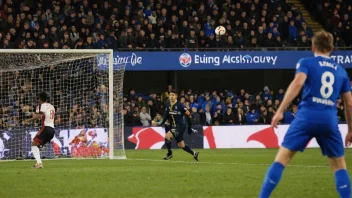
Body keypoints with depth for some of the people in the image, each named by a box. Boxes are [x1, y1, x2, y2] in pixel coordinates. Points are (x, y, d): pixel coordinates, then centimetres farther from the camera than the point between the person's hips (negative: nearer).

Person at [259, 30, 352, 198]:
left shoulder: (306, 63, 8)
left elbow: (297, 83, -11)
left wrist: (280, 111, -14)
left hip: (307, 116, -2)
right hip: (330, 120, 2)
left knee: (282, 158, 1)